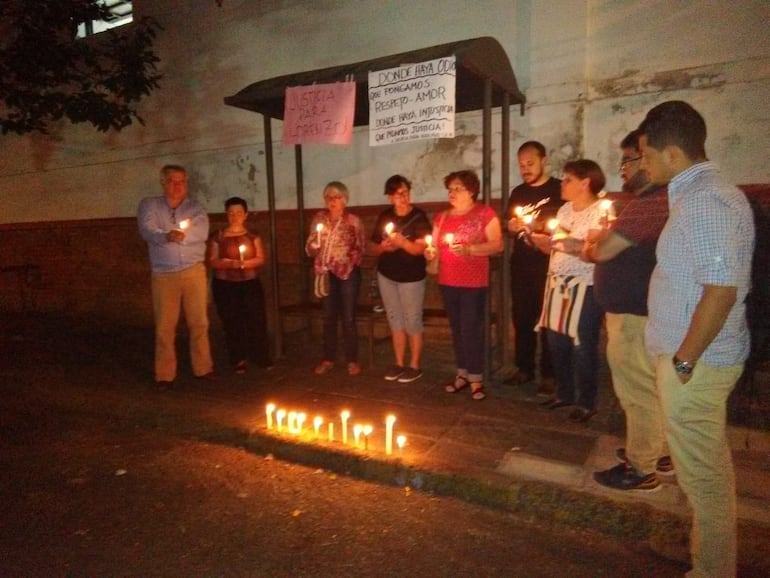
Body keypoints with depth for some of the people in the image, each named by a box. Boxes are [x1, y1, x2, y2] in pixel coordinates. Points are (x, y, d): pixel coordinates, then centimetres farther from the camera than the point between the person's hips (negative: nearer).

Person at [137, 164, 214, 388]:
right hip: (163, 275, 0)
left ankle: (203, 368, 17)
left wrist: (177, 235, -23)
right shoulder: (149, 205, 7)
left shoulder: (195, 208, 8)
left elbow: (202, 232, -10)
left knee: (199, 322, 5)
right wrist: (166, 236, -31)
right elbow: (146, 230, -12)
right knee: (165, 327, 3)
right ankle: (164, 375, 13)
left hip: (193, 272, 1)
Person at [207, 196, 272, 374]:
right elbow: (213, 261, -3)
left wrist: (245, 263, -17)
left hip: (251, 284, 1)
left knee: (256, 321, -4)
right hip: (225, 286, 0)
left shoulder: (253, 236, 7)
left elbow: (261, 259, 1)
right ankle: (239, 361, 12)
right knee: (232, 323, 1)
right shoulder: (217, 237, 3)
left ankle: (262, 359, 8)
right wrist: (230, 263, -20)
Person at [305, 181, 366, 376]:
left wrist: (351, 260, -12)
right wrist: (315, 244, -13)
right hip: (326, 273, 3)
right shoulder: (319, 219, 7)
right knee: (328, 317, 9)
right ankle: (328, 359, 19)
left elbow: (361, 247, 1)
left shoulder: (353, 221, -1)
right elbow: (309, 249, 7)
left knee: (348, 317, 1)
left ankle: (352, 360, 12)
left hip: (348, 272, -3)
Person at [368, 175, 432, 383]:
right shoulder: (384, 216, 4)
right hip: (386, 275, 5)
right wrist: (383, 247, -13)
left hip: (411, 277, -5)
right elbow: (372, 246, 8)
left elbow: (420, 248, -18)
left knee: (412, 321, 0)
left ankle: (414, 366, 12)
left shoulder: (419, 217, -10)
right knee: (395, 320, 11)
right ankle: (399, 364, 21)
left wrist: (402, 242, -33)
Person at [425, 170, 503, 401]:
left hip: (474, 283, -5)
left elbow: (497, 244, -10)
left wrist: (469, 249, -22)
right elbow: (435, 246, 16)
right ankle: (462, 373, 22)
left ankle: (476, 378, 8)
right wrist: (431, 252, -7)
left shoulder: (485, 213, -4)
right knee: (457, 328, 11)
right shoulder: (442, 217, 13)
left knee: (472, 329, -4)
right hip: (447, 282, 6)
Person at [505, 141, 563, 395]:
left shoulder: (558, 189, -3)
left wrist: (537, 225, -19)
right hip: (520, 265, 5)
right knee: (521, 317, 9)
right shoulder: (518, 192, 15)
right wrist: (512, 226, 0)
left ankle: (549, 374, 7)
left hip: (547, 265, -5)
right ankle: (524, 368, 20)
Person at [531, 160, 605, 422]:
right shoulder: (565, 209, 14)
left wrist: (563, 242, -24)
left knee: (582, 346, 1)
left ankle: (587, 402, 16)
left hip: (584, 287, -7)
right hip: (558, 284, 7)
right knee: (556, 342, 10)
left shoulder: (600, 211, -9)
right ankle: (564, 393, 27)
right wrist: (534, 236, -1)